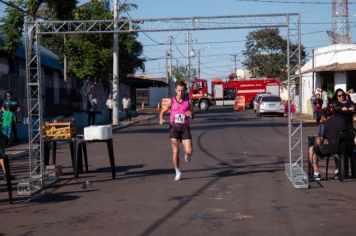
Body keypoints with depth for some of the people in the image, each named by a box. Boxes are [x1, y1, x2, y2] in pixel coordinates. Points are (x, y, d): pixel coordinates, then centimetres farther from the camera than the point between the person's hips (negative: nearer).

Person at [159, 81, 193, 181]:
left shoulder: (188, 101, 3)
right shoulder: (171, 101, 1)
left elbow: (192, 115, 9)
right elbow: (162, 112, 10)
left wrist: (190, 114, -16)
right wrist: (161, 120, -12)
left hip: (185, 128, 0)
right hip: (174, 128, 0)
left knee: (189, 151, -9)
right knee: (175, 151, -7)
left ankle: (186, 154, 30)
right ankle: (178, 172, 11)